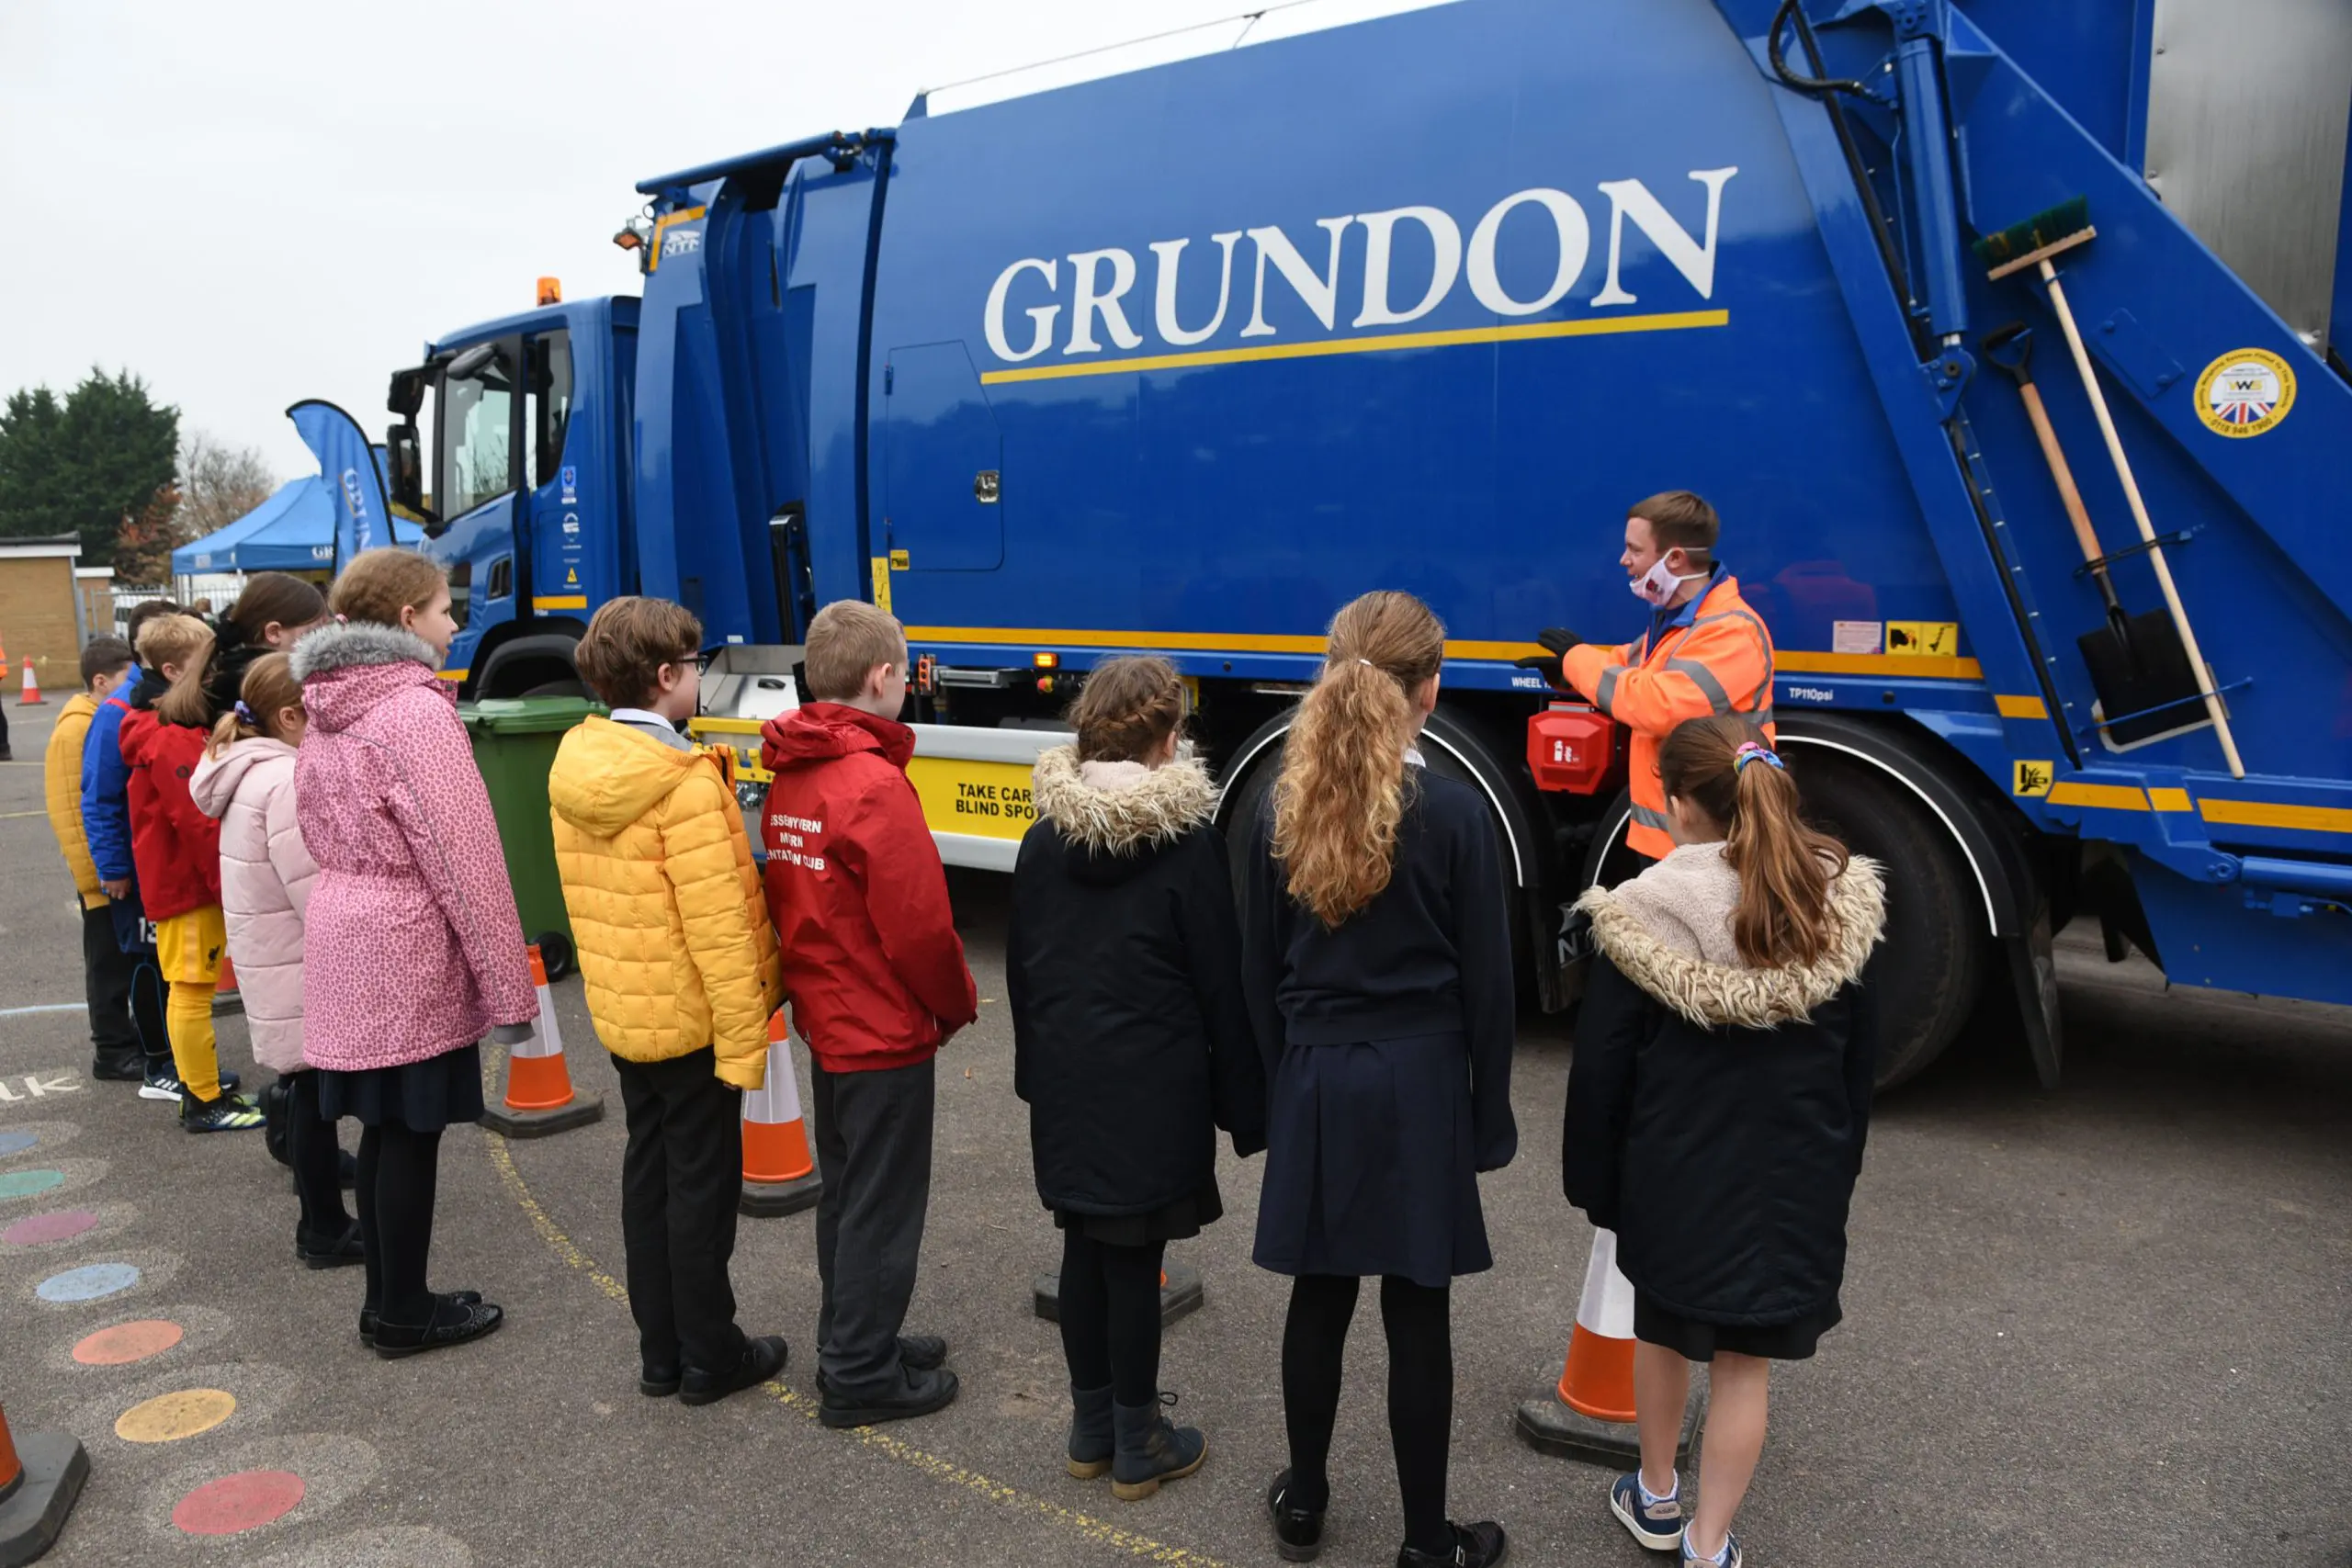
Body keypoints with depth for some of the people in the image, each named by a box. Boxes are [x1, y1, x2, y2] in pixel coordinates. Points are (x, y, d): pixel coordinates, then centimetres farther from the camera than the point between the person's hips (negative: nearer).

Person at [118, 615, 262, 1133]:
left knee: (187, 988, 17)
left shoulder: (187, 729, 12)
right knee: (192, 989, -2)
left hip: (183, 879, 10)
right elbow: (198, 824, -24)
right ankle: (204, 1103, 5)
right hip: (187, 883, -10)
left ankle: (200, 1086, 28)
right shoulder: (173, 741, -20)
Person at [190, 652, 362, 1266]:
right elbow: (319, 894, -24)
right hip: (304, 971, -10)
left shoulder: (251, 773, 11)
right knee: (319, 1092, -1)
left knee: (310, 1089, 20)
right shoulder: (288, 781, -22)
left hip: (278, 963, 10)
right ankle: (324, 1232, 8)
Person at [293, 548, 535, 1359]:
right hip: (411, 952, -8)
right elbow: (465, 860, -19)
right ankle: (402, 1314, 15)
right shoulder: (416, 710, -17)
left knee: (382, 1127, 16)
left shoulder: (326, 710, 10)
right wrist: (509, 987, -15)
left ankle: (387, 1299, 26)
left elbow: (318, 829, 17)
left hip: (344, 938, 8)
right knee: (409, 1133, 3)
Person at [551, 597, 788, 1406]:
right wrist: (744, 1043, -18)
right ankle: (709, 1357, 18)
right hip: (691, 1015, -8)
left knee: (648, 1171, 17)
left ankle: (660, 1351, 28)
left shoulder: (573, 765, 2)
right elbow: (717, 925, -23)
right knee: (703, 1182, 5)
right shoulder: (684, 781, -23)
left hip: (620, 1011, 8)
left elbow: (588, 898, 10)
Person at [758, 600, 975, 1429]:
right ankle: (860, 1377, 16)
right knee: (882, 1206, 5)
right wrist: (958, 1004, -5)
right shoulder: (875, 784, -23)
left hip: (825, 1023, 9)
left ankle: (857, 1341, 34)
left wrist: (811, 982, 15)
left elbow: (787, 901, 10)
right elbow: (919, 925, -22)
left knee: (846, 1194, 20)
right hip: (886, 1035, -9)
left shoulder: (789, 776, 3)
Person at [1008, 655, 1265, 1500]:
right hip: (1153, 1085, -5)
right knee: (1134, 1256, 4)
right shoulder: (1188, 841, -13)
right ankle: (1137, 1444, 18)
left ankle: (1092, 1427, 28)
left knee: (1083, 1247, 14)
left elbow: (1021, 969, 9)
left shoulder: (1043, 838, 2)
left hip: (1066, 1080, 5)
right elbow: (1223, 984, -10)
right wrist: (1245, 1102, -2)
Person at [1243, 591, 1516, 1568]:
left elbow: (1259, 971, 4)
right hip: (1417, 1081, -3)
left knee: (1318, 1295, 16)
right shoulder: (1453, 811, -12)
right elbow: (1486, 981, -7)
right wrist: (1491, 1115, 3)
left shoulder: (1285, 807, -2)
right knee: (1417, 1314, 6)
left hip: (1313, 1079, 4)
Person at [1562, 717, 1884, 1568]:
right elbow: (1860, 1059, 6)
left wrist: (1594, 1185, 2)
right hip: (1795, 1178, 2)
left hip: (1672, 1173, -1)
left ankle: (1657, 1499, 40)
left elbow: (1600, 1074, -11)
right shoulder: (1841, 907, -5)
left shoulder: (1643, 917, -17)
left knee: (1663, 1329, 22)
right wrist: (1834, 1169, 17)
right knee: (1743, 1362, 13)